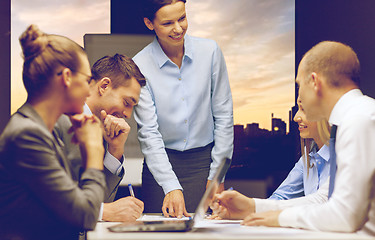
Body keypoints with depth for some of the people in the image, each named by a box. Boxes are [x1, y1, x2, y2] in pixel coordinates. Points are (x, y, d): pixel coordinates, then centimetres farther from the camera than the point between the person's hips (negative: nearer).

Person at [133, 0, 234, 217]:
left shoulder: (210, 51, -3)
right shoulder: (139, 66, -9)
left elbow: (223, 116, 2)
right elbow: (149, 133, -12)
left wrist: (217, 175, -1)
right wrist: (172, 187, -22)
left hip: (204, 161, 1)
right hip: (162, 161, -1)